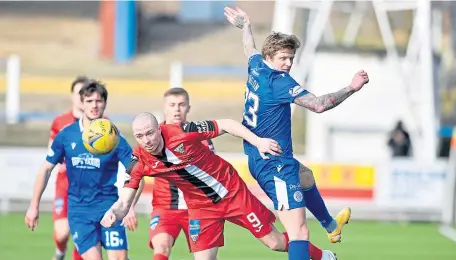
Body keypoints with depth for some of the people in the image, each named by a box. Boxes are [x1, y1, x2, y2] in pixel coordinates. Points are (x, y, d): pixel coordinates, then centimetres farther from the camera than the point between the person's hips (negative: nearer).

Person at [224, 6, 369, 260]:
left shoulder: (257, 67, 3)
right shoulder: (279, 82, -23)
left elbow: (250, 48, 28)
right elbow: (318, 105, -31)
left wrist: (246, 25, 48)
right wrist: (351, 89, -28)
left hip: (258, 159, 11)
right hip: (276, 165, -11)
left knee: (306, 177, 41)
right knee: (299, 232, -19)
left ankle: (331, 225, 66)